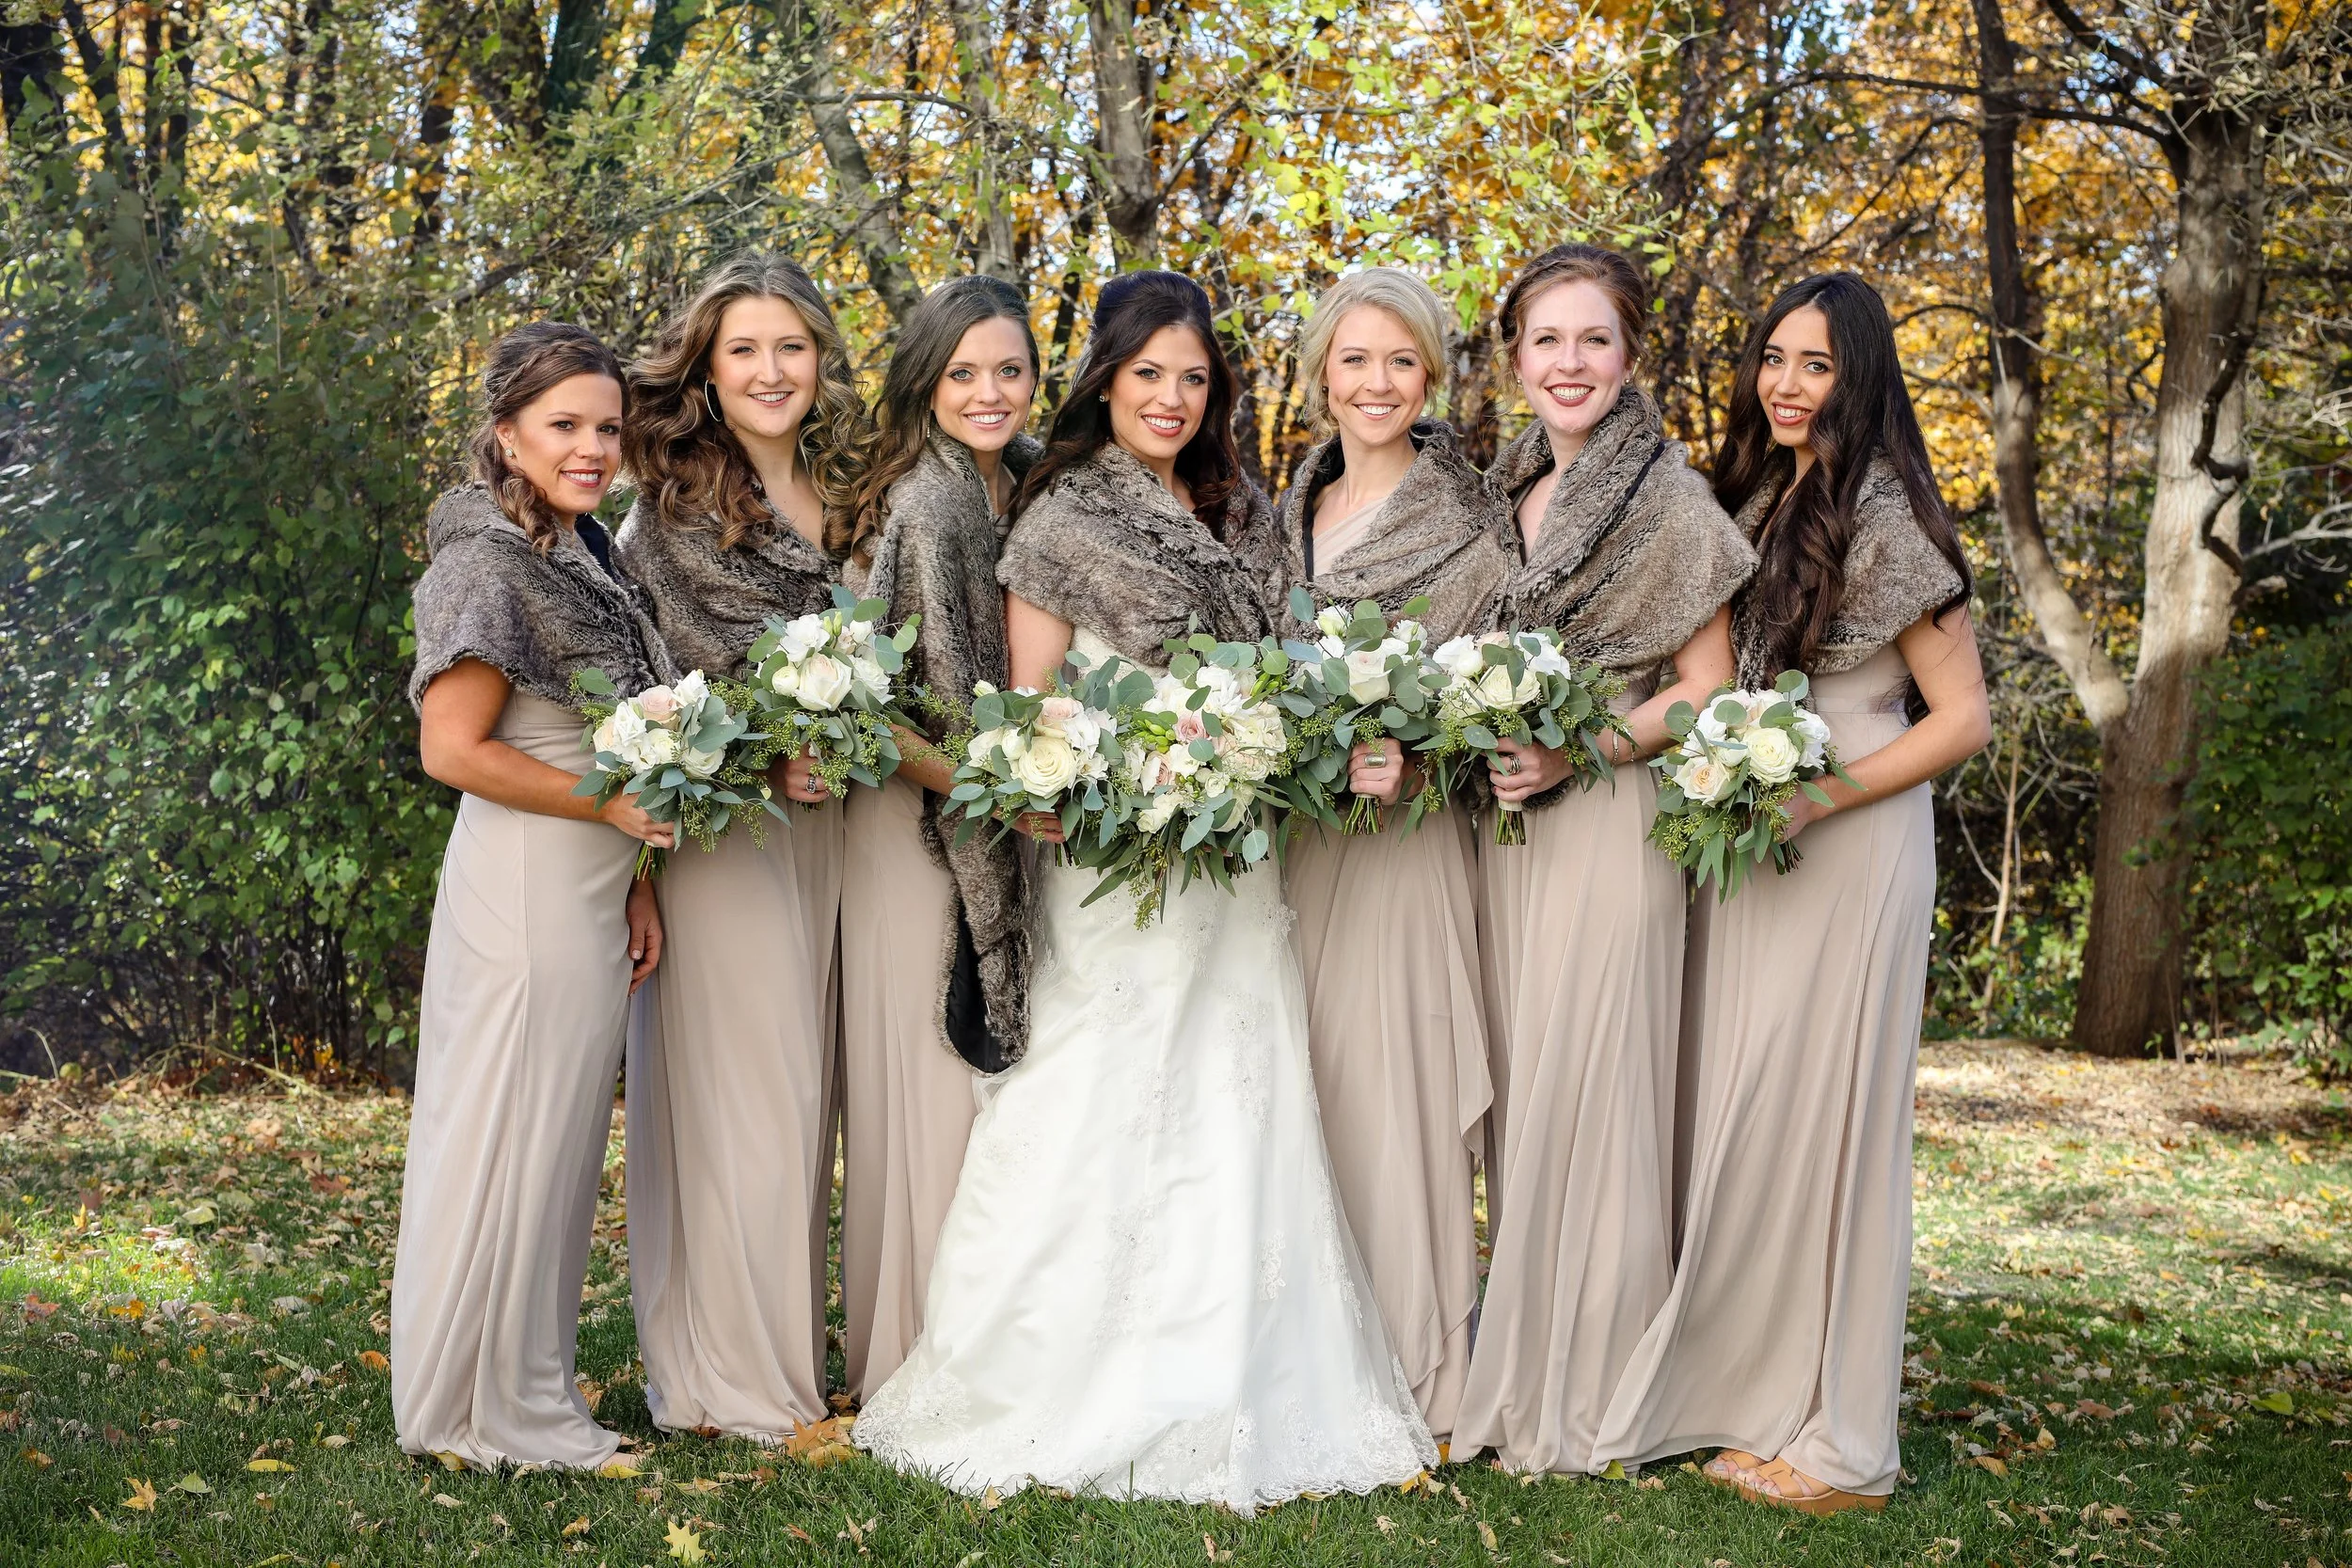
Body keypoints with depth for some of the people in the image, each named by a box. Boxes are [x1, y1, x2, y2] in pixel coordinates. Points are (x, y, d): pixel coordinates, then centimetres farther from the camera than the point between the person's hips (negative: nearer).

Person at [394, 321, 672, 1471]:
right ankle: (492, 1411, 13)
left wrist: (634, 885, 14)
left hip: (589, 890, 9)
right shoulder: (492, 564, -13)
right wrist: (615, 806, -15)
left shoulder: (579, 555, 15)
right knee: (513, 1133, 0)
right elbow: (454, 748, -18)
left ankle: (524, 1392, 27)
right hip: (525, 886, -9)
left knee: (559, 1135, 15)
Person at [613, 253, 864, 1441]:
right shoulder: (672, 506, -6)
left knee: (804, 1091, 11)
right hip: (719, 830, -6)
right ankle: (732, 1378, 8)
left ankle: (790, 1354, 22)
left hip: (826, 827, 6)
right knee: (738, 1091, -3)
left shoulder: (845, 496, 11)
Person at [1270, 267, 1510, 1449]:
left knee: (1388, 1085, -5)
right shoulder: (1295, 513, 15)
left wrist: (1406, 760, -23)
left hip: (1400, 842, -5)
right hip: (1291, 841, 5)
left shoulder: (1467, 528, -2)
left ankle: (1412, 1378, 8)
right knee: (1297, 1089, 6)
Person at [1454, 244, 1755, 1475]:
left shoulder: (1669, 500, -6)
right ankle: (1518, 1369, 18)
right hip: (1505, 823, 6)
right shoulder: (1499, 494, 13)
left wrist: (1575, 754, -17)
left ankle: (1588, 1396, 8)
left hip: (1611, 822, -6)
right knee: (1515, 1084, 8)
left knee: (1589, 1088, -4)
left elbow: (1704, 687, -6)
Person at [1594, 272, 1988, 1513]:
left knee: (1818, 1118, -3)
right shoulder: (1757, 499, 12)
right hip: (1743, 845, 7)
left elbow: (1961, 717, -10)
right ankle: (1750, 1394, 20)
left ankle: (1839, 1443, 8)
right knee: (1736, 1118, 8)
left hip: (1847, 846, -7)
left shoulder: (1885, 515, -10)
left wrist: (1814, 797, -19)